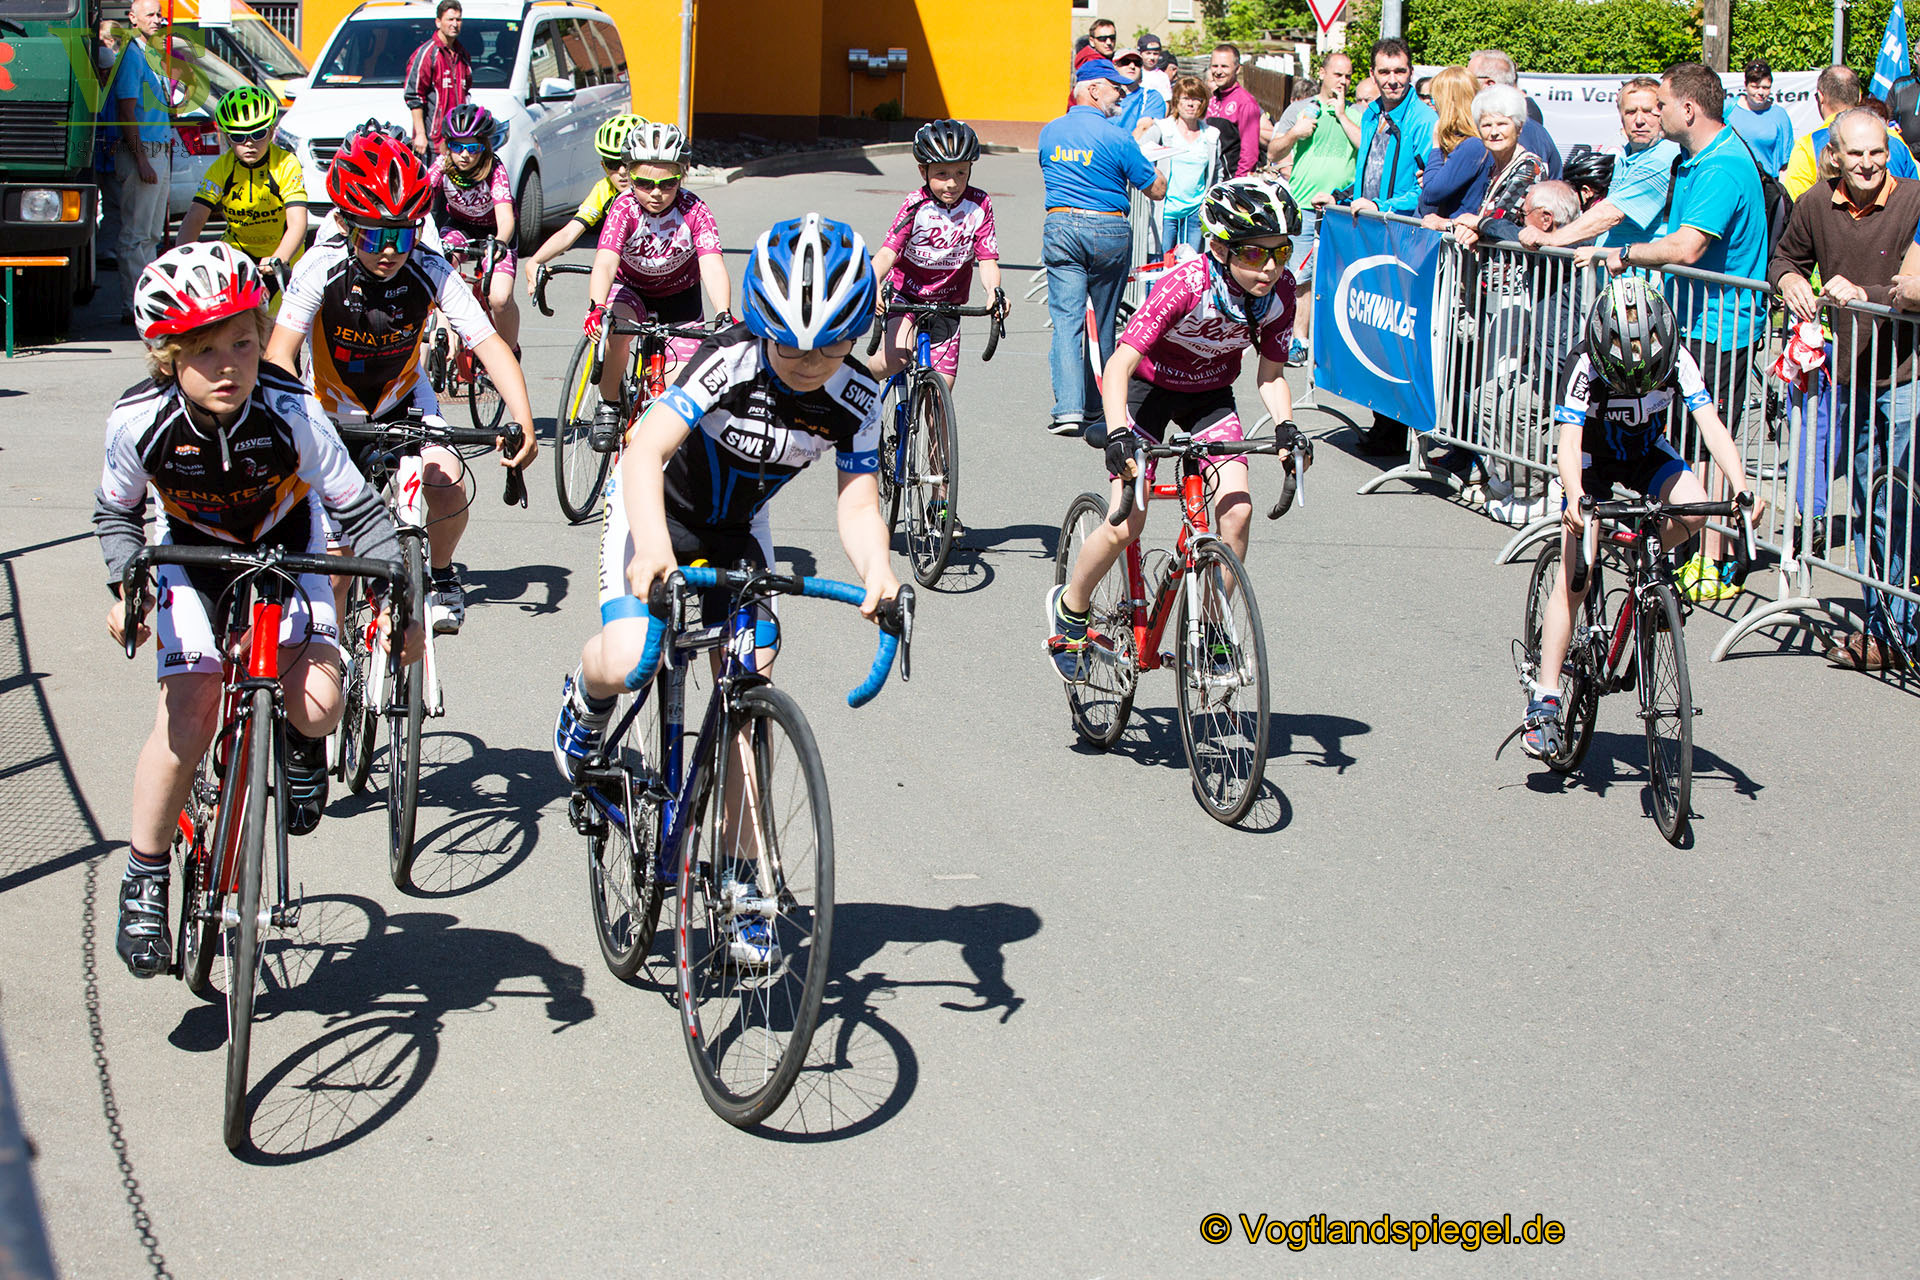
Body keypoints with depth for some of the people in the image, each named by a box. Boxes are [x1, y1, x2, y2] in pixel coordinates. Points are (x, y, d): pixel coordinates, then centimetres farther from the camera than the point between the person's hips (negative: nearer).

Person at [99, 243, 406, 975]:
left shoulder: (293, 413, -29)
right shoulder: (139, 421, -25)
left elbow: (357, 509, -19)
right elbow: (116, 514, -5)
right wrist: (124, 587, -20)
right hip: (192, 561, 1)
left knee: (316, 706, -22)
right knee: (188, 717, -15)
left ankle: (298, 744, 17)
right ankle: (144, 881, 3)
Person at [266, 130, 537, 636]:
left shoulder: (431, 272, -24)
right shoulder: (322, 267, -27)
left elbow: (490, 345, -27)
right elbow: (279, 354, -32)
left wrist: (523, 422, -41)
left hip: (403, 403, 1)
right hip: (333, 411, -1)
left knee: (449, 484, -23)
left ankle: (441, 577, 6)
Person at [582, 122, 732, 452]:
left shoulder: (694, 211, -27)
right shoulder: (625, 208, -28)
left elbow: (712, 265, -39)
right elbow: (605, 263, -41)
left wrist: (723, 315, -57)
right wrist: (597, 308, -61)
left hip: (679, 294, 1)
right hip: (630, 288, -1)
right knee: (616, 329, -35)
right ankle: (608, 407, -13)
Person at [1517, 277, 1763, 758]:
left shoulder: (1676, 359, -25)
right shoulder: (1584, 367, -32)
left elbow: (1711, 425, -30)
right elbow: (1568, 443, -41)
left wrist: (1743, 488, -45)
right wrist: (1576, 500, -60)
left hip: (1648, 454, 3)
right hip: (1593, 461, -2)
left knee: (1693, 509, -30)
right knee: (1573, 581, -14)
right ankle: (1543, 704, -11)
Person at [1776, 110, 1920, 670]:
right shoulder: (1816, 205, 1)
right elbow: (1786, 256, 18)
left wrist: (1865, 296, -29)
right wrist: (1789, 278, -3)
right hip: (1851, 376, 5)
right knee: (1869, 507, 11)